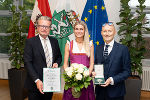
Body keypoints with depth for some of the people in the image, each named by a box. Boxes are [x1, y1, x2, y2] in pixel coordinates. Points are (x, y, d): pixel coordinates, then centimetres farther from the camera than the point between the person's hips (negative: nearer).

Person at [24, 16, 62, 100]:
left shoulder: (54, 41, 7)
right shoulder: (30, 42, -7)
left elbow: (59, 57, 18)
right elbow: (28, 63, -11)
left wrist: (57, 63, -5)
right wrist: (37, 80, -19)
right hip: (35, 84, -4)